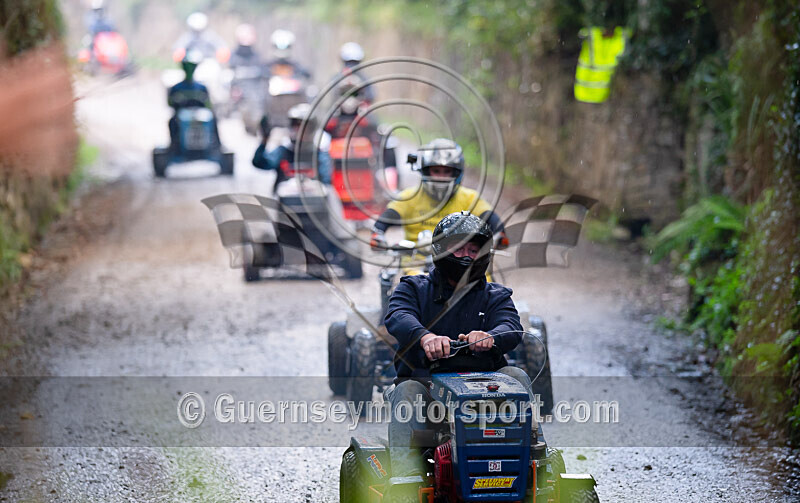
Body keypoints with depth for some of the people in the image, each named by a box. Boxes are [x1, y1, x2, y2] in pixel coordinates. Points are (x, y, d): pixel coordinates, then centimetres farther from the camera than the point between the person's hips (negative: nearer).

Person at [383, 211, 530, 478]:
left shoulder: (495, 296, 17)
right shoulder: (414, 288, 13)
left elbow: (510, 329, -6)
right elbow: (397, 317, -10)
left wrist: (488, 337, -33)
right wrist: (424, 336, -36)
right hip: (423, 379, -2)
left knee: (517, 376, -23)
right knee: (407, 392, -32)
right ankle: (407, 479, -46)